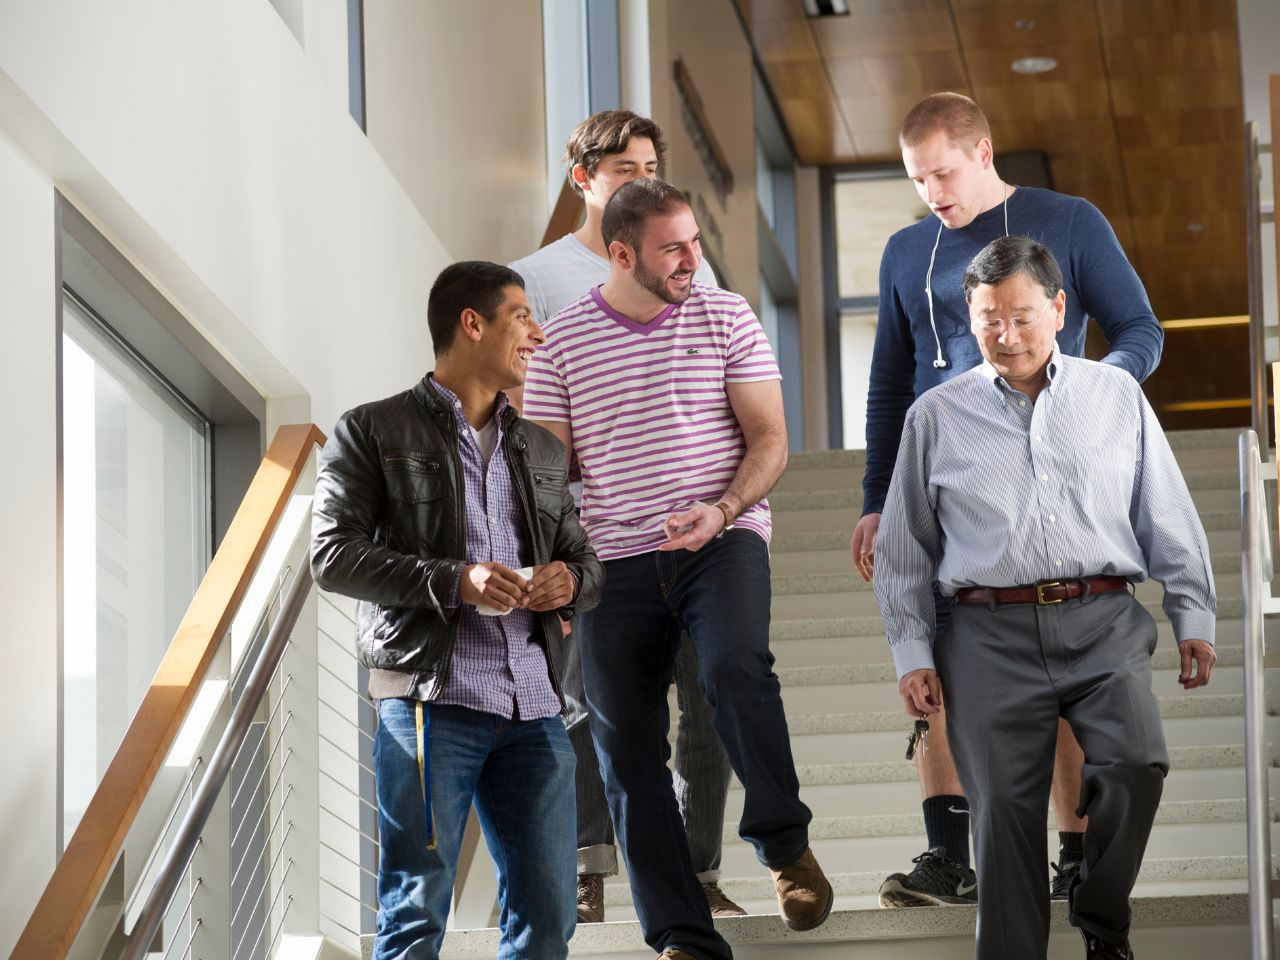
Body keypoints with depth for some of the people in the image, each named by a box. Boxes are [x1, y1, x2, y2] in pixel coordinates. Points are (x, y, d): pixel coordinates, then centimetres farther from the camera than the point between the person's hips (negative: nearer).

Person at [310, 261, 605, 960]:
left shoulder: (541, 450, 22)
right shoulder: (373, 432, 4)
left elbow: (585, 560, 24)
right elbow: (332, 554, -5)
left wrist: (571, 580, -2)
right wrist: (452, 582, -17)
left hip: (534, 708, 5)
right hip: (430, 699, -5)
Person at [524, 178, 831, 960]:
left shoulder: (725, 316, 3)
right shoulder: (562, 342, 4)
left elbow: (770, 438, 1)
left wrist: (721, 511, -17)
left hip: (724, 539, -2)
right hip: (617, 561, 2)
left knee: (736, 668, -31)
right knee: (628, 756, 0)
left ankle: (786, 844, -10)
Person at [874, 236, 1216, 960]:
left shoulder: (1117, 396, 13)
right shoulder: (938, 416, 12)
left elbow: (1169, 518, 14)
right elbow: (906, 548, 14)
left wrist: (1194, 618, 8)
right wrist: (912, 653, 8)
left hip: (1105, 626, 0)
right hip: (993, 635, 0)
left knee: (1137, 764, -21)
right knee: (1006, 806, -4)